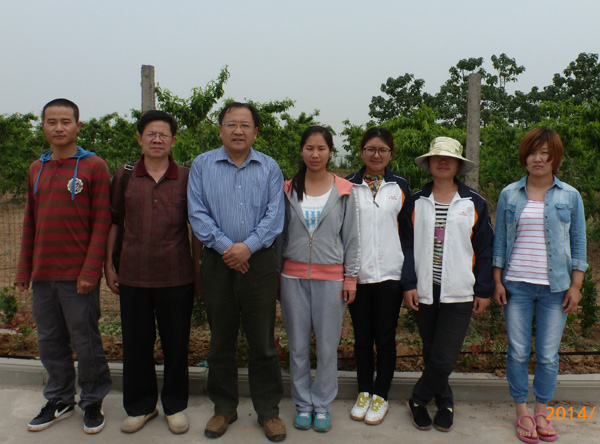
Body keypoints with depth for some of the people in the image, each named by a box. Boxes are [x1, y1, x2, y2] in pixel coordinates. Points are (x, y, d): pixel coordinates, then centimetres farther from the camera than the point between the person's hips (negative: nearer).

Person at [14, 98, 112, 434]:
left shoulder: (94, 166, -4)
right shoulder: (37, 169, 13)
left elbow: (102, 222, -9)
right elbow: (30, 223, 16)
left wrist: (90, 271, -15)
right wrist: (24, 269, 12)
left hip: (78, 276, -5)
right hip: (43, 274, 5)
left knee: (86, 342, 4)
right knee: (50, 341, 13)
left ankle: (93, 403, 22)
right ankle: (60, 400, 31)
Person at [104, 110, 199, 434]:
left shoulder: (186, 177, 1)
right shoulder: (124, 177, 5)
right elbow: (112, 222, 9)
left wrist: (199, 267, 3)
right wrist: (108, 265, 6)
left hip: (177, 277, -1)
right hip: (133, 276, 2)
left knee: (176, 343, 9)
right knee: (136, 343, 12)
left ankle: (175, 406, 29)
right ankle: (140, 406, 32)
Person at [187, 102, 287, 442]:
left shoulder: (270, 168, 7)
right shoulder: (202, 165, 7)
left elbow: (275, 215, -2)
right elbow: (197, 212, -1)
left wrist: (248, 246, -14)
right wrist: (224, 247, -12)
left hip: (259, 261, 0)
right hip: (217, 262, 1)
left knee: (263, 341, 5)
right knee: (221, 340, 11)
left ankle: (269, 411, 20)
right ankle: (224, 408, 27)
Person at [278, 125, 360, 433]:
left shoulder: (344, 191, 2)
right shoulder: (289, 189, 5)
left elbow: (351, 237, 3)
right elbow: (280, 233, 8)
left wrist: (351, 277, 0)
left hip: (330, 277, -1)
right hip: (294, 276, 1)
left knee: (327, 346, 5)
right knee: (298, 345, 9)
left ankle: (322, 405, 23)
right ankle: (303, 404, 26)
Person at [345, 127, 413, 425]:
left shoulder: (400, 186, 5)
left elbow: (407, 231, 6)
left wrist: (409, 272, 0)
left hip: (390, 274, 0)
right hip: (357, 274, 0)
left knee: (385, 337, 7)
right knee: (362, 337, 11)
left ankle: (381, 396, 23)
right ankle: (364, 392, 28)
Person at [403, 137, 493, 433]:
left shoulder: (474, 203, 3)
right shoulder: (416, 202, 5)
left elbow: (485, 249, 4)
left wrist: (484, 290, 1)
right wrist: (408, 285, -2)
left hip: (459, 293, -1)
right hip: (425, 291, 2)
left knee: (444, 358, -5)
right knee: (431, 353, 12)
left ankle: (418, 400, 19)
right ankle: (444, 402, 34)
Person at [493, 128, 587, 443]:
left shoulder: (570, 196, 5)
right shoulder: (509, 194, 5)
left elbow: (578, 244, 7)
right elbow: (499, 240, 7)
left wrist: (576, 286, 0)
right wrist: (497, 281, 2)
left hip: (555, 287, 0)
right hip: (516, 286, 0)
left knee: (548, 355, 6)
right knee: (518, 352, 5)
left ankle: (541, 412, 24)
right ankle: (522, 413, 20)